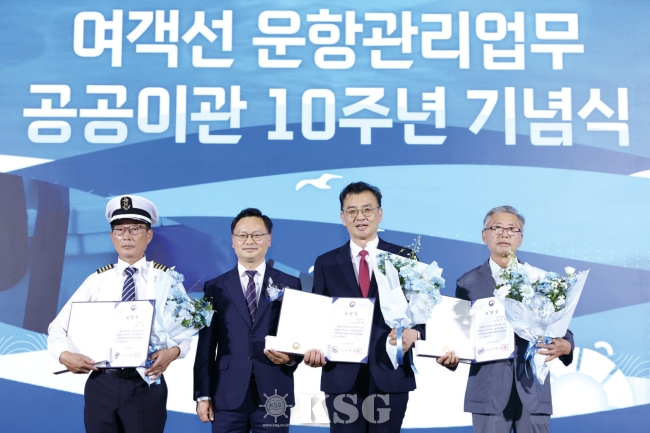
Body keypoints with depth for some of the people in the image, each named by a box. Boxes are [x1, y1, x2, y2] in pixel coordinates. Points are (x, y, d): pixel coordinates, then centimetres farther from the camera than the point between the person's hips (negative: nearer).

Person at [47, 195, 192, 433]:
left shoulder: (166, 278, 3)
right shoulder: (97, 280, 6)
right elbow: (58, 326, 7)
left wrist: (173, 351, -21)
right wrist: (64, 354, -13)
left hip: (146, 385, -1)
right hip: (101, 384, 2)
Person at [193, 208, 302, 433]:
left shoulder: (290, 285, 5)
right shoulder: (215, 287, 6)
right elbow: (206, 346, 4)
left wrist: (291, 358, -14)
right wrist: (203, 395, -1)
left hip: (273, 395, 0)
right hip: (227, 396, 0)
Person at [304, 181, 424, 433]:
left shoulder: (404, 258, 5)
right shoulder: (326, 263, 8)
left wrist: (414, 333, -18)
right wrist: (314, 348, -10)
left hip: (390, 374, -1)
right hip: (341, 376, 1)